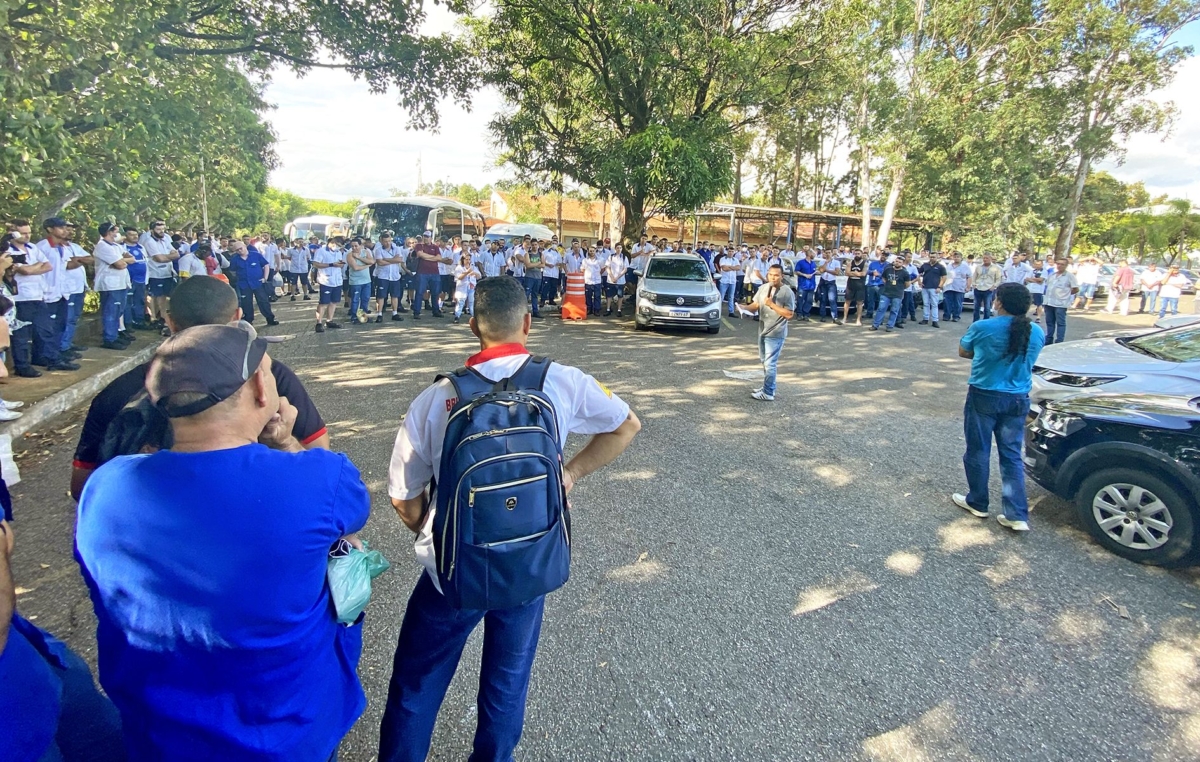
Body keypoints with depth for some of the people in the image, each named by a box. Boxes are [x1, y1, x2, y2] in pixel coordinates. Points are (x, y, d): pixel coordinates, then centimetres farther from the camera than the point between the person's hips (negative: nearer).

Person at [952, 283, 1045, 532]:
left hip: (983, 396, -4)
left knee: (978, 451, 11)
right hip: (1017, 400, 4)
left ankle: (977, 503, 25)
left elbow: (963, 352, 2)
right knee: (1012, 455, 10)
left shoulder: (982, 328, -14)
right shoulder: (1037, 332, -1)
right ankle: (1017, 515, 8)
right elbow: (1027, 360, 15)